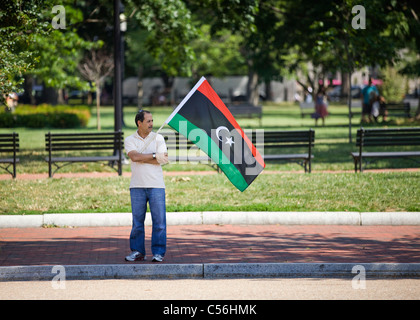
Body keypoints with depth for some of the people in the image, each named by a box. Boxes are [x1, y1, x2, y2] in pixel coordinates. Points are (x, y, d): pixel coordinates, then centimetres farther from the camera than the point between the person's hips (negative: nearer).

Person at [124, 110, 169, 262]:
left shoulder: (158, 138, 7)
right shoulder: (129, 140, 6)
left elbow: (163, 160, -6)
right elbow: (134, 157, -12)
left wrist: (141, 158, -9)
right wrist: (155, 156, -11)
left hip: (156, 185, 0)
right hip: (137, 186, 0)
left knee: (159, 220, -3)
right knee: (137, 220, 3)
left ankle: (158, 252, 4)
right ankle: (137, 251, 12)